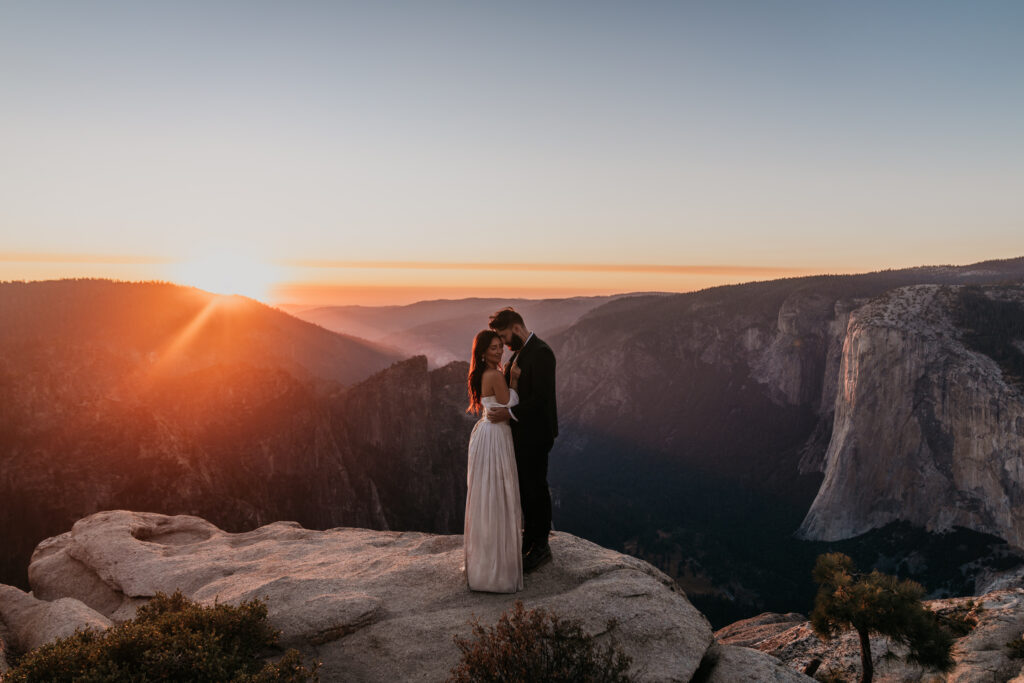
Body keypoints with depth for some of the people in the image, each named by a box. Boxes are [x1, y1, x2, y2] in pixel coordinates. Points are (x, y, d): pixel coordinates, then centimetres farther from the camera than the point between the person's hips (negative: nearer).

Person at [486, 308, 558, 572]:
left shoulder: (541, 353, -19)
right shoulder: (520, 352, 12)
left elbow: (542, 398, -24)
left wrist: (510, 412, -26)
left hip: (535, 434, -9)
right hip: (521, 433, 9)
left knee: (535, 488, 1)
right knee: (525, 487, 18)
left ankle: (540, 547, 15)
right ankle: (530, 538, 32)